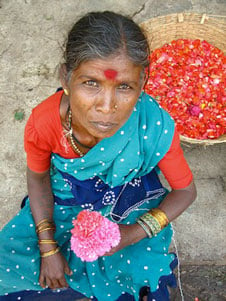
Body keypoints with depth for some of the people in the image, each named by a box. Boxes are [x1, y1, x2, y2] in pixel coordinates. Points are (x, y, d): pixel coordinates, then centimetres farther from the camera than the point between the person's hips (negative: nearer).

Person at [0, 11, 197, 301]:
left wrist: (135, 232, -28)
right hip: (65, 199, 2)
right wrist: (48, 248, -10)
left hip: (129, 203, -1)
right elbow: (38, 176, -8)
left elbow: (186, 190, -15)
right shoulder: (43, 124, -31)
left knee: (140, 274, -17)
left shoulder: (156, 127, -34)